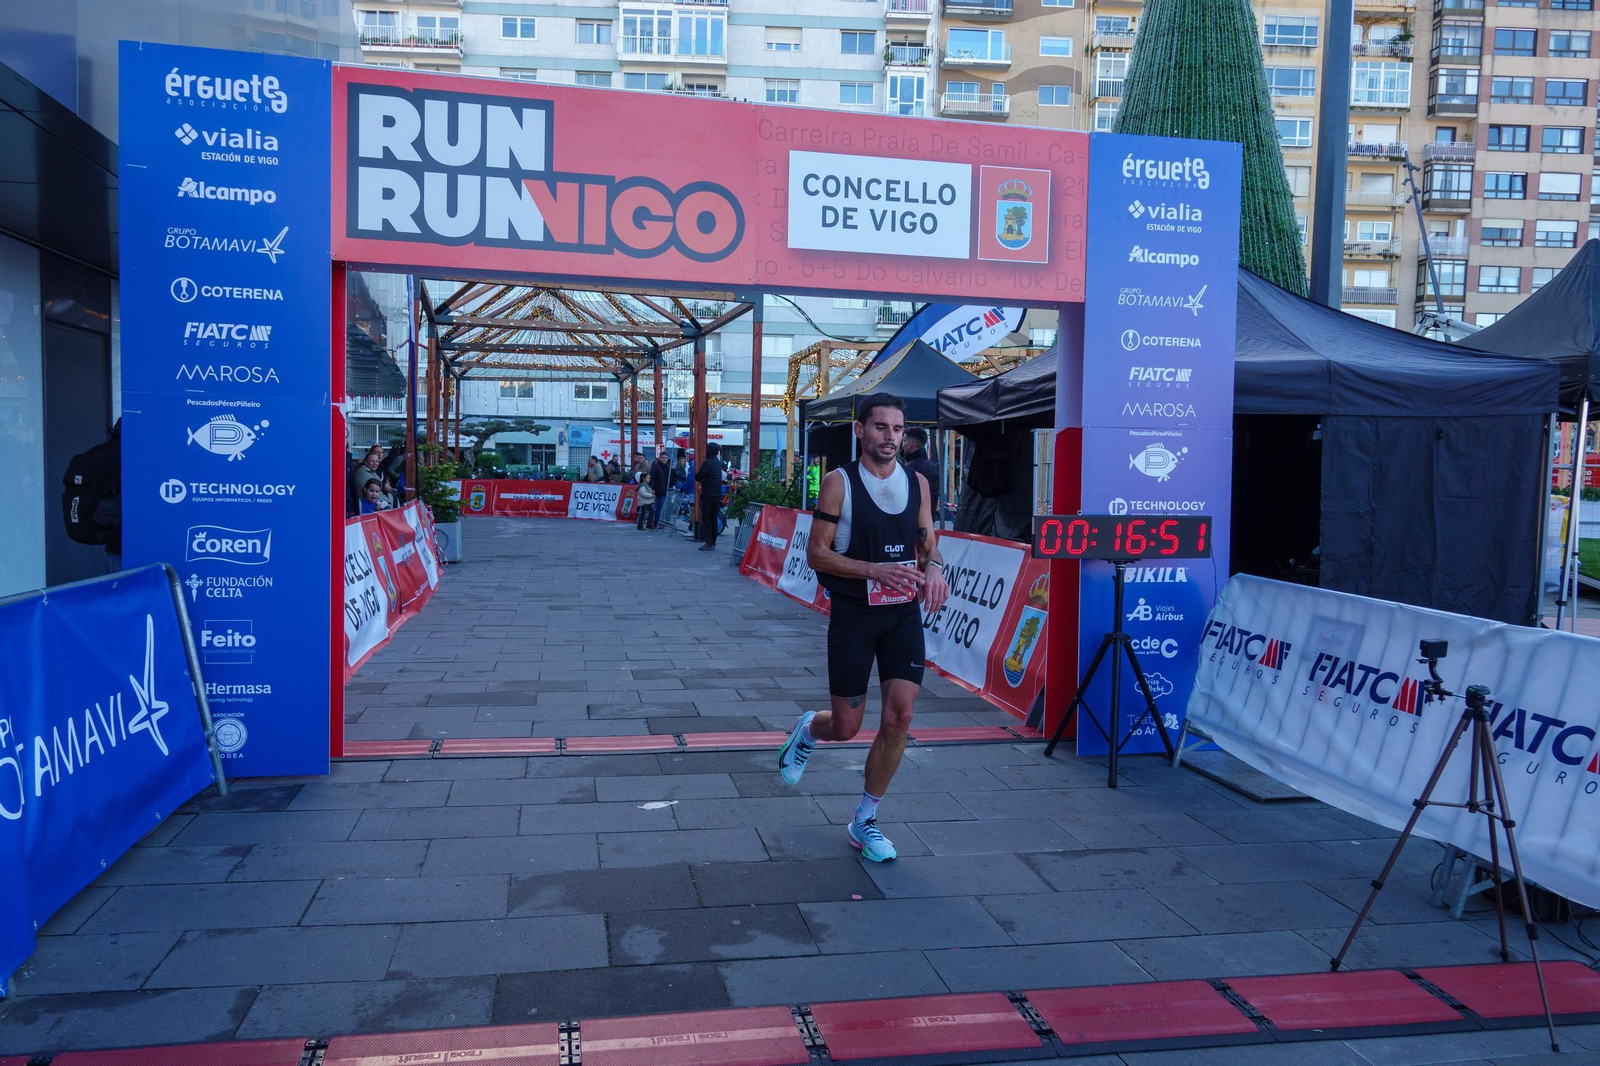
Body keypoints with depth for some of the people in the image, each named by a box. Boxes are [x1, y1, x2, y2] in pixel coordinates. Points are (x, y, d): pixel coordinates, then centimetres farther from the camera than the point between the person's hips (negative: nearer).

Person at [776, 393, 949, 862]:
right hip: (853, 614, -3)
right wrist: (876, 569, -22)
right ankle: (807, 730, 43)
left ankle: (865, 821, 14)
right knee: (846, 726, 3)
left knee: (899, 717, -6)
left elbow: (929, 545, 14)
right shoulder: (840, 482, -8)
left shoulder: (917, 483, 6)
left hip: (904, 613, 4)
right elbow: (816, 554, -10)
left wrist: (933, 569, -10)